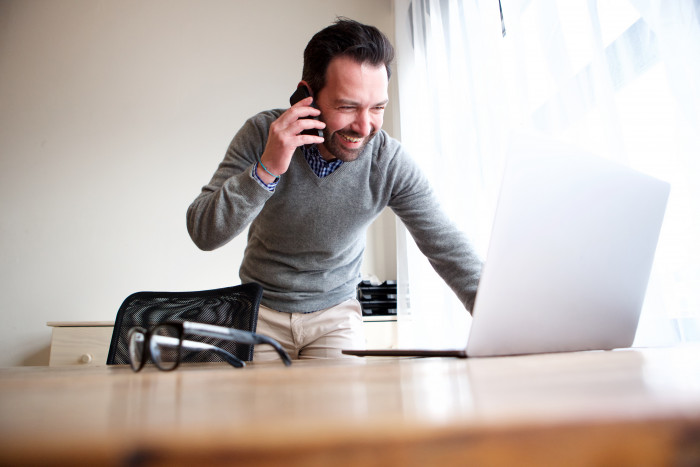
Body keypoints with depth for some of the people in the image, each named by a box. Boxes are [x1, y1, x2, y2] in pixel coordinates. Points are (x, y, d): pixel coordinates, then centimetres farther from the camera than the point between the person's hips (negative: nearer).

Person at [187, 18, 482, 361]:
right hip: (261, 309, 0)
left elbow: (448, 249, -15)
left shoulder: (390, 163, -18)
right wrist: (267, 169, -34)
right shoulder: (261, 134, -17)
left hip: (335, 312, 0)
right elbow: (203, 233, -20)